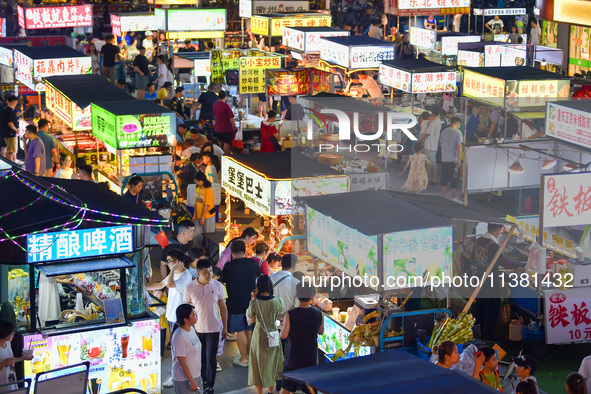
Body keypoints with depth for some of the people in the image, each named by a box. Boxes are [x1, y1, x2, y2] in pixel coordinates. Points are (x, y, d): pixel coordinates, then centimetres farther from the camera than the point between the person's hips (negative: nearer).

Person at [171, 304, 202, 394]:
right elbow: (182, 363, -23)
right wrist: (192, 382, -20)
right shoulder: (179, 337, -26)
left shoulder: (191, 329, 2)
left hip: (194, 375, 8)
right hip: (183, 379, -8)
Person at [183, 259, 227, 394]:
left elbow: (223, 307, 5)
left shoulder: (217, 286, -4)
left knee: (210, 357, 1)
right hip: (196, 329, 0)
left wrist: (225, 327, 6)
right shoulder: (190, 288, -7)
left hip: (213, 328, 0)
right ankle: (203, 380, 28)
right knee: (200, 358, 10)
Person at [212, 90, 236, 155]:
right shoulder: (225, 105, -16)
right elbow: (231, 117, -15)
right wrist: (234, 125, -2)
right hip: (226, 128, -6)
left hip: (217, 127, 6)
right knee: (227, 143, -2)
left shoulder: (215, 104, 6)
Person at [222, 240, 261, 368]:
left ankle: (243, 359, 12)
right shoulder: (253, 263, -2)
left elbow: (223, 282, -3)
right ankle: (249, 355, 29)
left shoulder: (228, 266, -15)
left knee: (240, 331, 5)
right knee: (249, 330, 17)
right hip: (251, 302, 4)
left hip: (236, 303, -4)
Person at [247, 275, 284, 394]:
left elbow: (252, 320, -5)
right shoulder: (276, 301, -13)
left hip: (259, 337, -2)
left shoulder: (254, 303, -19)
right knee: (272, 364, 20)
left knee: (259, 366, 11)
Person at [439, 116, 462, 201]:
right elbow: (459, 147, -15)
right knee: (454, 181, 1)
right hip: (453, 160, -6)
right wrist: (459, 160, -12)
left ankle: (443, 197, 17)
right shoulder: (458, 132, -10)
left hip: (444, 159, 6)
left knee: (444, 181, 12)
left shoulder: (444, 132, 8)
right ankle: (454, 198, 3)